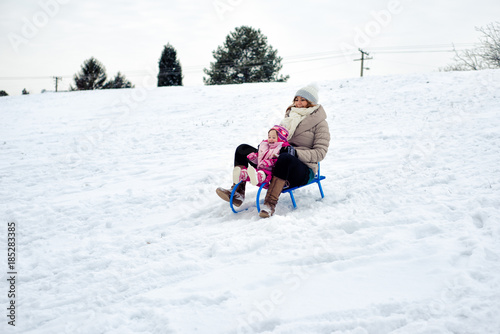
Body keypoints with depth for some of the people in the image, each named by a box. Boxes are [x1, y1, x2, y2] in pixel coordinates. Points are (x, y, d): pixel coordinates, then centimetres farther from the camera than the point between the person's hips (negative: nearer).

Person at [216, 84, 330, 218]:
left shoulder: (320, 123, 1)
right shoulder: (290, 116, 20)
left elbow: (320, 152, -8)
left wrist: (295, 153, -21)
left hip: (304, 170, -7)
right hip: (278, 163, 7)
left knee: (285, 158, -43)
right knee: (243, 149, -3)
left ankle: (270, 203, -46)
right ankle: (237, 193, -18)